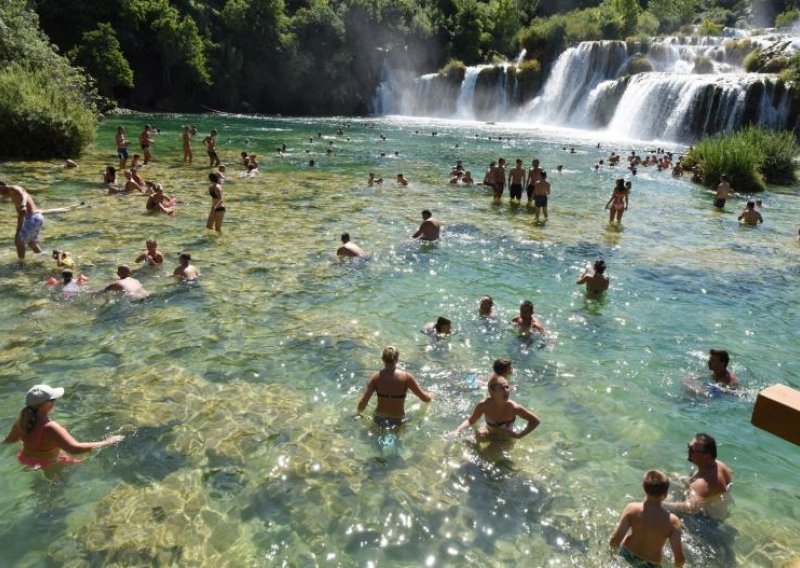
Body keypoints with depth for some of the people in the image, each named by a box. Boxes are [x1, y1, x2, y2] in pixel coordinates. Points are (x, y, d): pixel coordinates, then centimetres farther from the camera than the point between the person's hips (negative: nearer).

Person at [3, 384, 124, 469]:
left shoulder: (23, 418, -15)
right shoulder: (49, 428, -39)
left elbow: (9, 440, 4)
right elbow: (75, 448, -46)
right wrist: (106, 442, -40)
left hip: (27, 461, 8)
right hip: (47, 468, -8)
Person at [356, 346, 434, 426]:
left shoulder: (376, 377, -10)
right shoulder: (406, 377, -13)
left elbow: (362, 403, -12)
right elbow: (425, 398, -4)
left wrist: (359, 413, 10)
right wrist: (431, 395, 19)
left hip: (379, 420, 2)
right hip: (398, 421, -2)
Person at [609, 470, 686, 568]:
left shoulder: (631, 509, -26)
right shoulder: (672, 522, -28)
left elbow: (614, 540, -26)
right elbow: (679, 559, -26)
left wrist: (614, 549, -4)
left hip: (626, 553, 0)